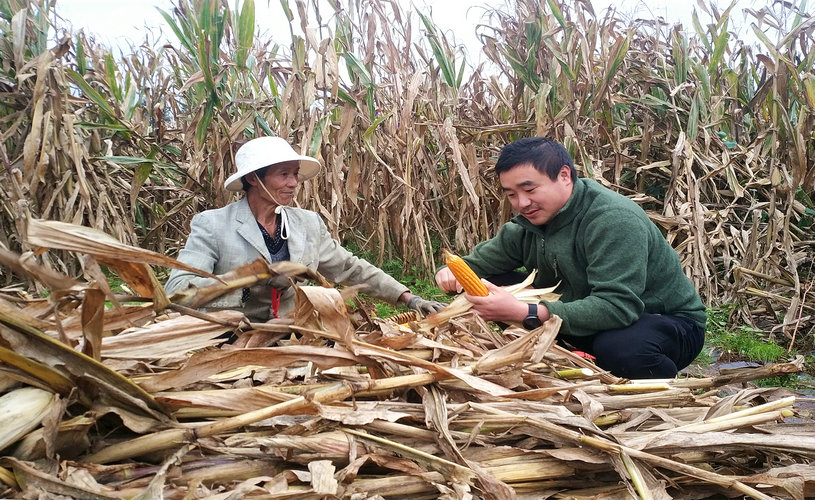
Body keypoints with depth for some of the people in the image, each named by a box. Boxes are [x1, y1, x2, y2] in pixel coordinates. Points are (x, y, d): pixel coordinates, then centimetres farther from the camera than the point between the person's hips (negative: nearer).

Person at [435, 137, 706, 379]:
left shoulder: (613, 219, -28)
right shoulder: (529, 223, -3)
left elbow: (617, 307, -38)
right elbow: (477, 262, 4)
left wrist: (525, 313, -45)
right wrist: (453, 273, -21)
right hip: (591, 320, 6)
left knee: (619, 347, -42)